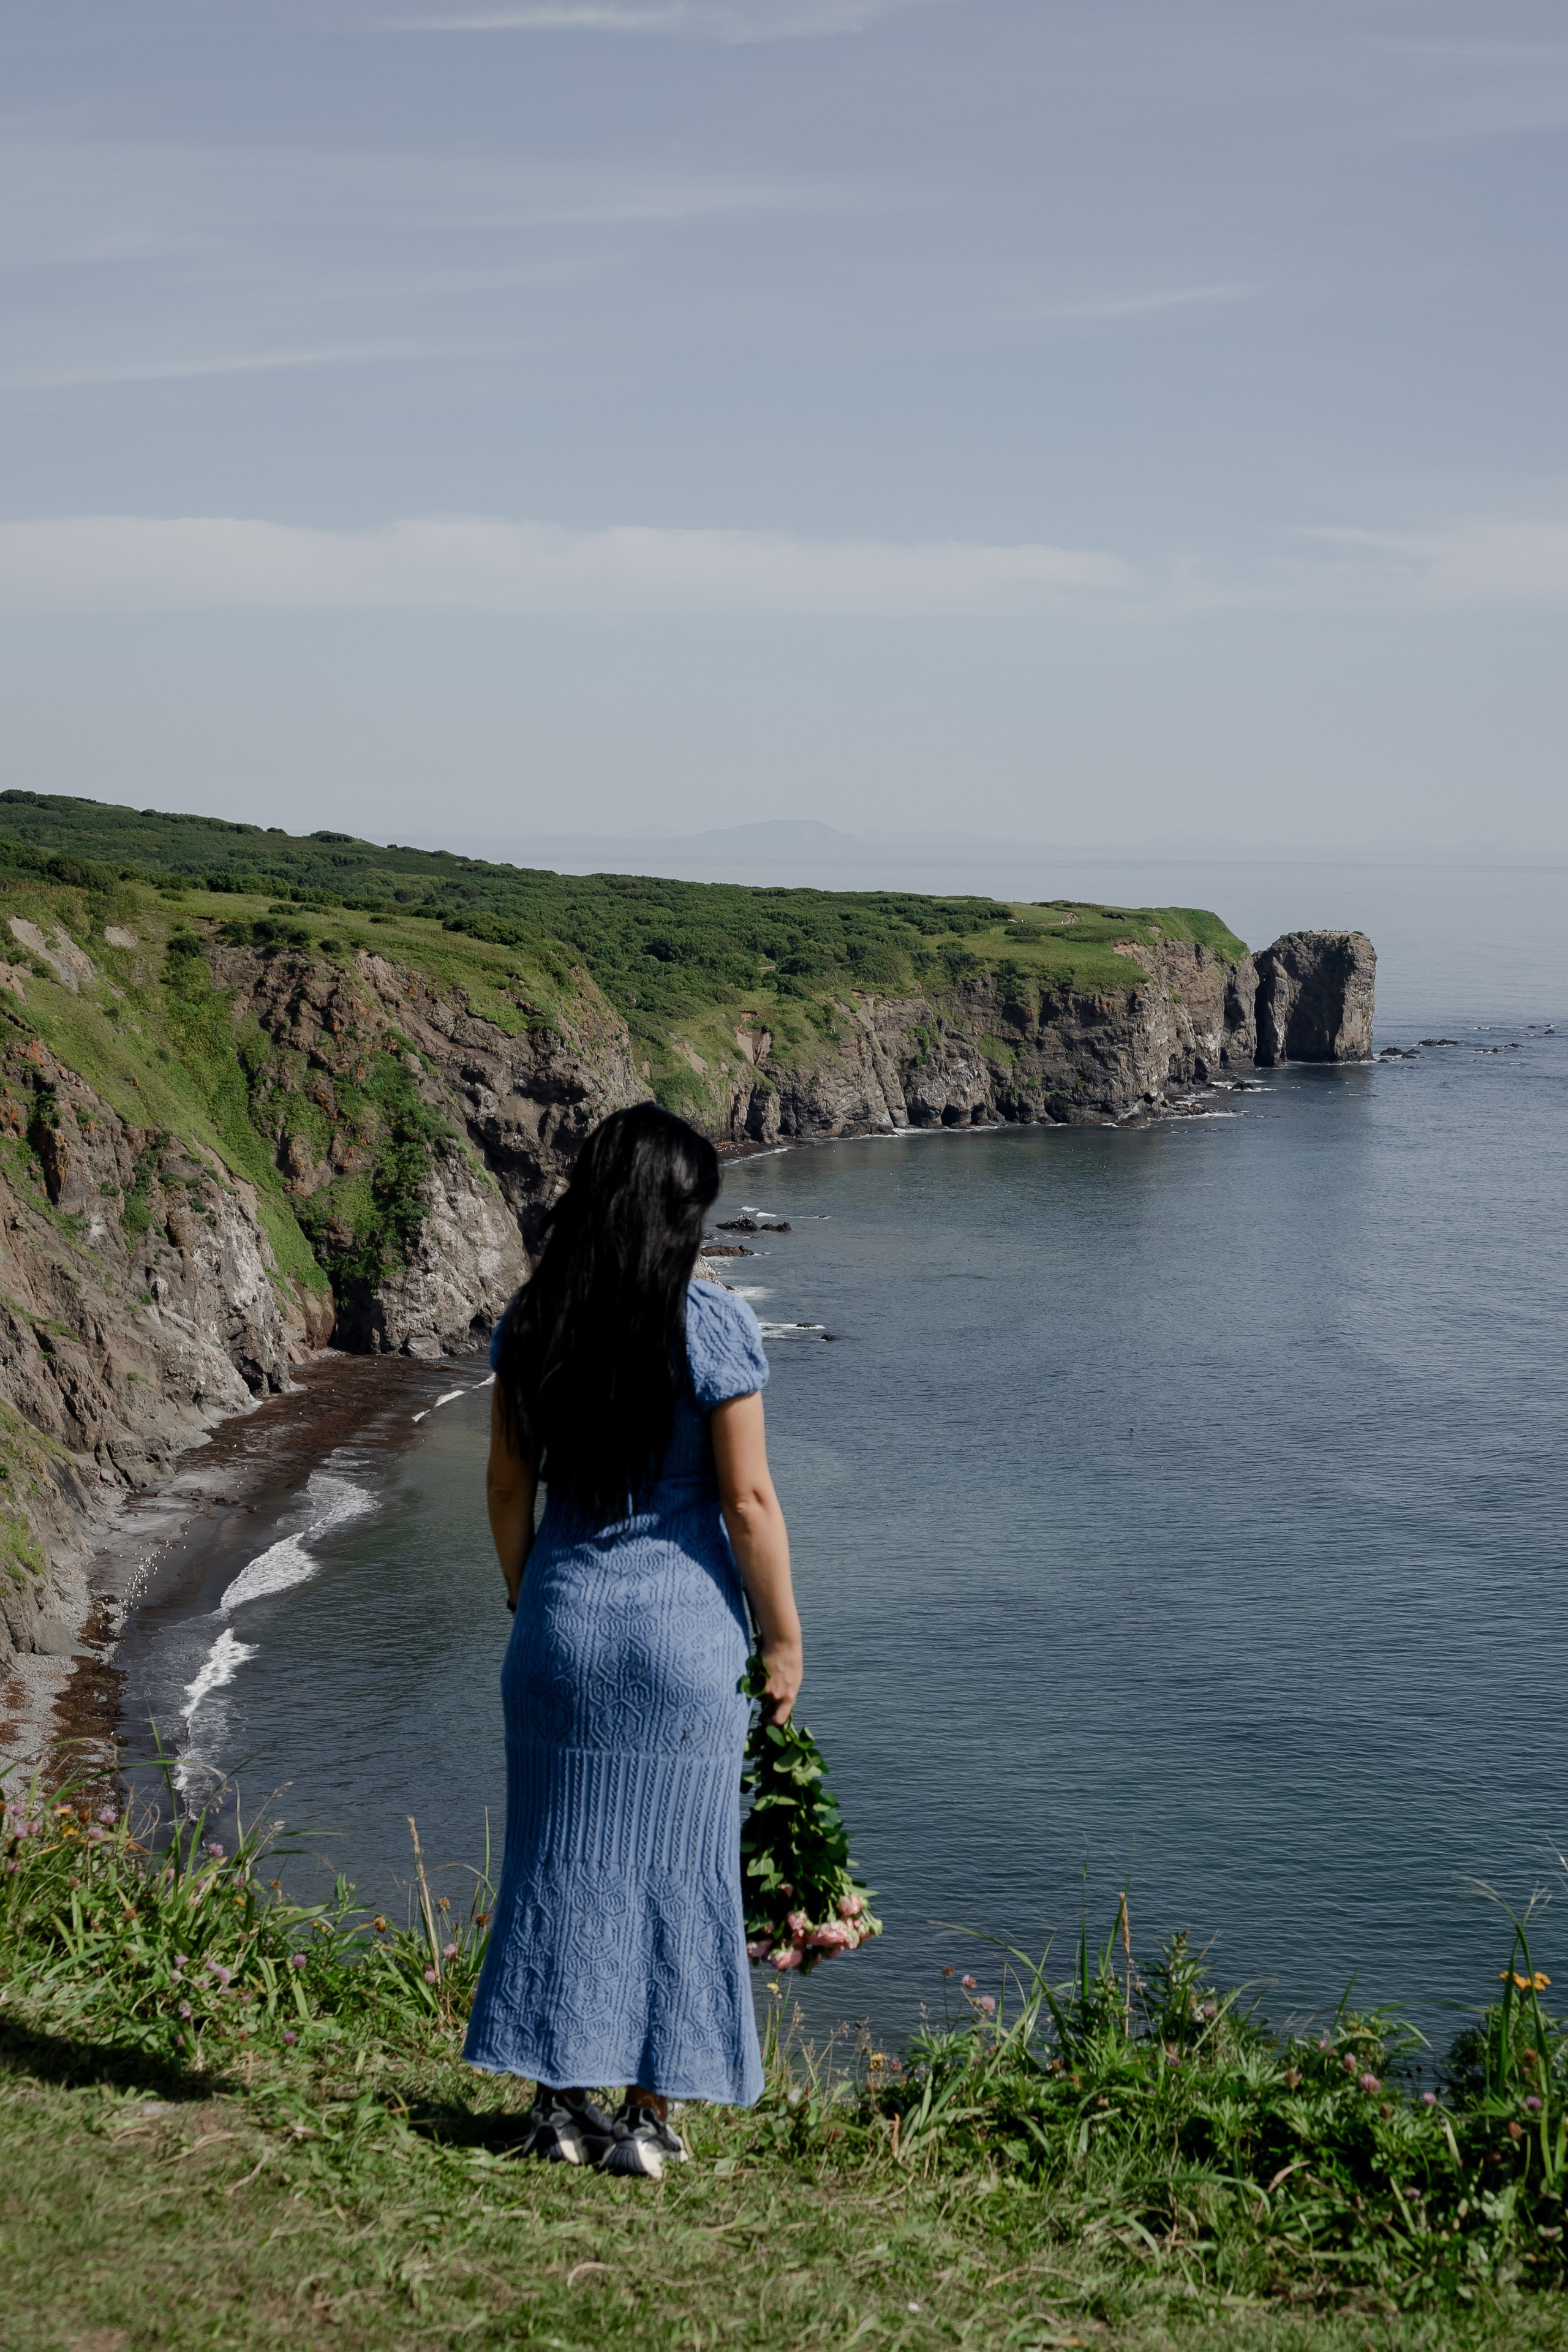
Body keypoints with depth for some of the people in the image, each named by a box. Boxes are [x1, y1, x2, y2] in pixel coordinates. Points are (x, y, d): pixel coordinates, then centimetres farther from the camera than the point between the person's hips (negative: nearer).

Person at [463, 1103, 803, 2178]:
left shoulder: (532, 1322, 0)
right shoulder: (713, 1325, -13)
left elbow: (509, 1486, 5)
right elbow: (748, 1501, -12)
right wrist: (784, 1639, -1)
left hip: (562, 1617, 4)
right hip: (686, 1623, -3)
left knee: (560, 1856, 12)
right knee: (672, 1863, 7)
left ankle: (561, 2104, 20)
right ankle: (649, 2116, 14)